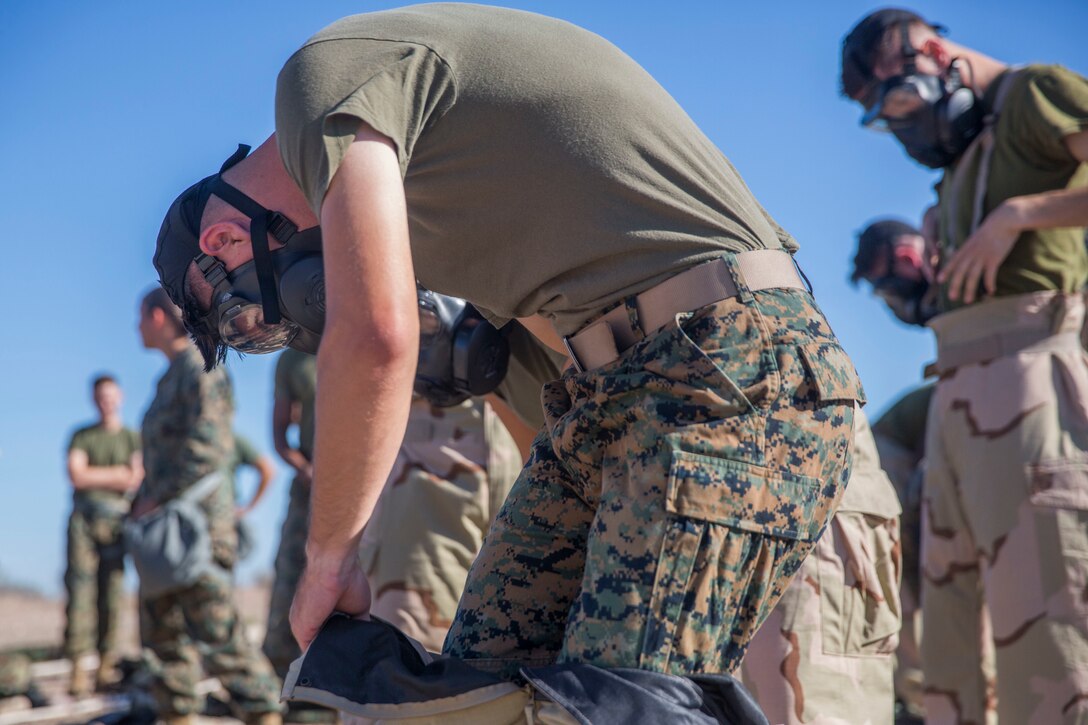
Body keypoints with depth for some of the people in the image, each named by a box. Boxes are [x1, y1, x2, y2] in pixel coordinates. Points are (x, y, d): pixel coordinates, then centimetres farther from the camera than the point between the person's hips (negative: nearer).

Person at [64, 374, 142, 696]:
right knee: (80, 588, -11)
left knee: (112, 591, -6)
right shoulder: (81, 436, 15)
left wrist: (95, 477, -4)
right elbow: (76, 475, 0)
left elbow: (138, 480, 2)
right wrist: (118, 475, 0)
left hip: (116, 518, 0)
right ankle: (78, 668, -15)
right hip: (83, 518, 0)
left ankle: (107, 664, -4)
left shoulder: (133, 438, 14)